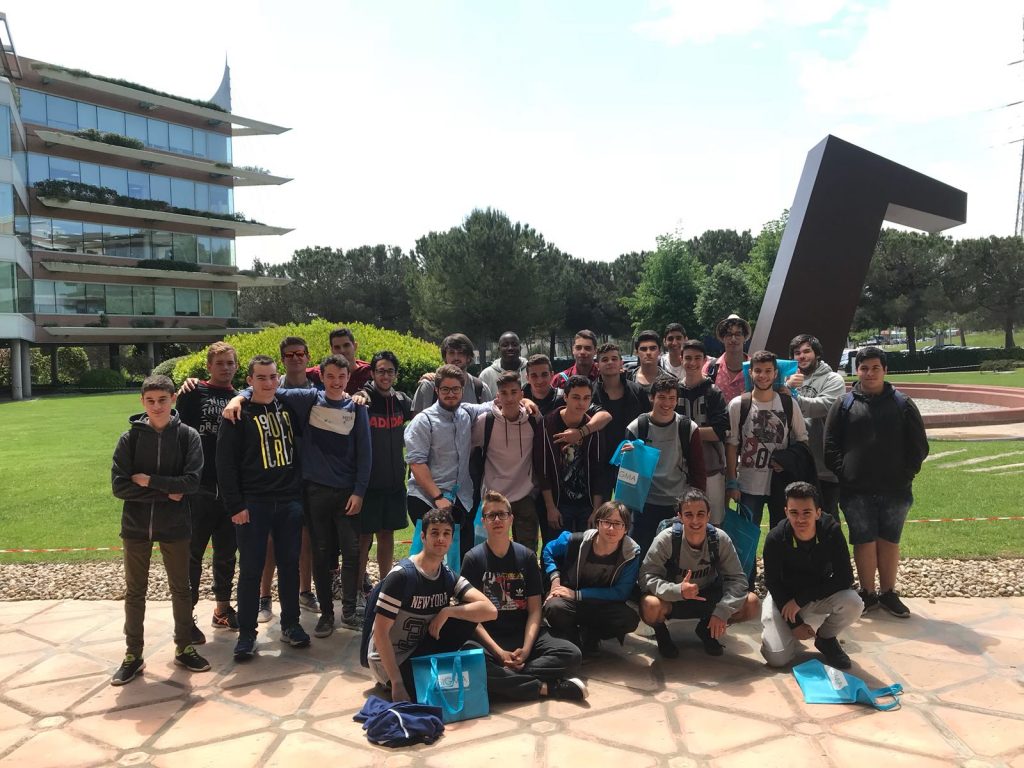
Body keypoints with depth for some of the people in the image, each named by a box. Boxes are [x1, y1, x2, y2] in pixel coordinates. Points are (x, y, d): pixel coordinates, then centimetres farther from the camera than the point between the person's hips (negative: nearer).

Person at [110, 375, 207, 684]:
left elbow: (192, 481, -14)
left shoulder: (188, 436, -5)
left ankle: (184, 648, 26)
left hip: (174, 526, 0)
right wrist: (166, 493, -14)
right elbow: (119, 486, -9)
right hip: (136, 526, 1)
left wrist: (149, 480, -15)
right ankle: (133, 655, 23)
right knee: (135, 592, 10)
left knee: (181, 589, 11)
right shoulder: (130, 437, -4)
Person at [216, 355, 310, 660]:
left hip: (290, 501, 4)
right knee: (251, 569, 2)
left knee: (290, 564, 10)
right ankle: (247, 633, 13)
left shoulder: (288, 407, 8)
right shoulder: (238, 415, -4)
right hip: (253, 504, -3)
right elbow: (225, 464, -6)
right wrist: (235, 505, -11)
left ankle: (290, 624, 24)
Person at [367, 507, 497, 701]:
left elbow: (490, 610, -13)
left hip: (421, 651, 6)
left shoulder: (448, 576, -4)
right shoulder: (402, 575, -22)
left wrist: (446, 612, -23)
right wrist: (397, 683, -26)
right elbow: (380, 632, -23)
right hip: (389, 660, -6)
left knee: (469, 614, -11)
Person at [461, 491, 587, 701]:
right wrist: (500, 653, -17)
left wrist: (526, 649, -13)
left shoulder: (527, 556, 7)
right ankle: (547, 687, -25)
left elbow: (534, 610, 4)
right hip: (488, 637, -3)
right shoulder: (473, 558, -1)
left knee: (572, 655, -21)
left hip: (524, 634, 3)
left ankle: (504, 679, -22)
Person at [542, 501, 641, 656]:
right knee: (555, 608, -36)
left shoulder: (631, 553, -14)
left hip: (603, 607, 1)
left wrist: (577, 594, -17)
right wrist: (555, 580, -8)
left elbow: (621, 593, -14)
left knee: (630, 619, -29)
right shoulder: (576, 541, -13)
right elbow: (549, 550, 7)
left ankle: (589, 635, 1)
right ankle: (573, 640, -2)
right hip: (569, 602, -1)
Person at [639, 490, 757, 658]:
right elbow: (647, 576, -25)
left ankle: (707, 630, 10)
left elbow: (737, 578, -13)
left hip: (708, 598, 3)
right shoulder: (666, 539, -24)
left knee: (751, 603, -18)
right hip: (673, 599, -3)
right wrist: (678, 591, -41)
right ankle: (661, 632, 3)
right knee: (650, 605, -37)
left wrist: (722, 612, -26)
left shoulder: (720, 539, -16)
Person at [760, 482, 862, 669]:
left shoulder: (831, 531, -22)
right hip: (783, 597, -1)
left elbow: (845, 577, -21)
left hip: (820, 595, 2)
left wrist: (801, 600, -25)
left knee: (853, 603, -30)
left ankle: (826, 638, 2)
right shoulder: (775, 538, -24)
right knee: (777, 658, -19)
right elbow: (772, 583, -11)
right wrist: (794, 623, -13)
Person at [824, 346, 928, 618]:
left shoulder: (903, 404, 4)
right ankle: (868, 593, 17)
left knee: (889, 542, 9)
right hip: (856, 491, -1)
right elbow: (831, 445, 3)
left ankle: (888, 593, 22)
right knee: (864, 542, 4)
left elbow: (919, 446, 6)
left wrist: (906, 473, -3)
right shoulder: (844, 404, 3)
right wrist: (844, 472, -6)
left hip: (895, 490, 1)